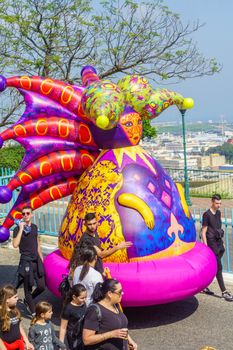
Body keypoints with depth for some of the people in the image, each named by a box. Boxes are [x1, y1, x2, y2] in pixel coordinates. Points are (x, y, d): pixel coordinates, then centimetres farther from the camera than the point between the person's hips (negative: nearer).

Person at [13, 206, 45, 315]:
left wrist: (41, 259, 17)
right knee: (28, 289, 3)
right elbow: (15, 245, -25)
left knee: (42, 286, 6)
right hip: (26, 261, -5)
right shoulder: (18, 229, -9)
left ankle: (27, 301, 32)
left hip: (37, 260, 6)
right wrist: (21, 229, -24)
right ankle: (33, 312, 18)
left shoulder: (34, 227, 9)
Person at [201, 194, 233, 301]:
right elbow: (203, 232, -12)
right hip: (212, 243, -7)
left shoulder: (218, 213, 11)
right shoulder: (207, 214, -12)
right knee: (218, 268, -6)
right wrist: (206, 246, -15)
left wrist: (222, 242, 19)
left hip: (219, 243, 7)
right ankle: (224, 292, -3)